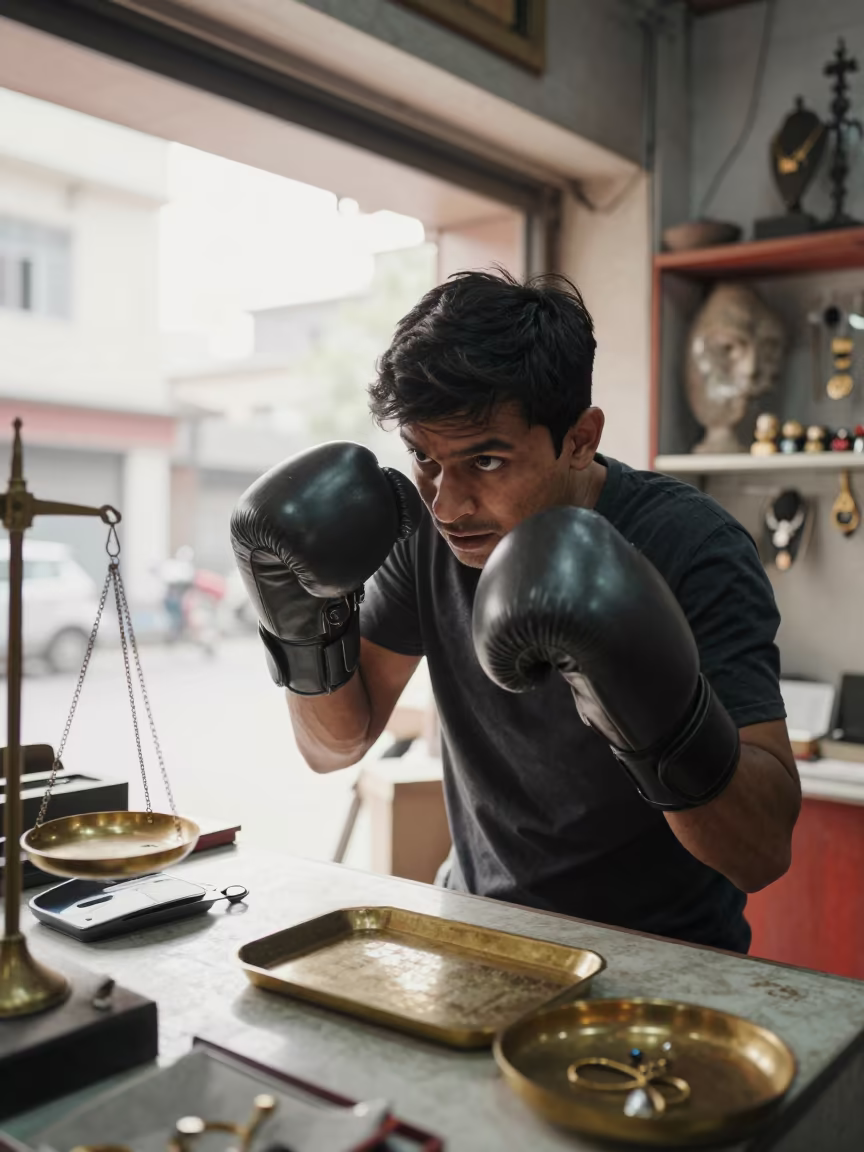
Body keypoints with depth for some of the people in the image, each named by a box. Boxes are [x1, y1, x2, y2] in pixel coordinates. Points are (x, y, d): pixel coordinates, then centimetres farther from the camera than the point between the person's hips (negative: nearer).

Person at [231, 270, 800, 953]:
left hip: (661, 955, -3)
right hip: (479, 926, 3)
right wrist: (308, 626, -17)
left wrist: (661, 714, -41)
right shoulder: (425, 526, -5)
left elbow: (763, 856, -24)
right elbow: (335, 747, 0)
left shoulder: (691, 548, -20)